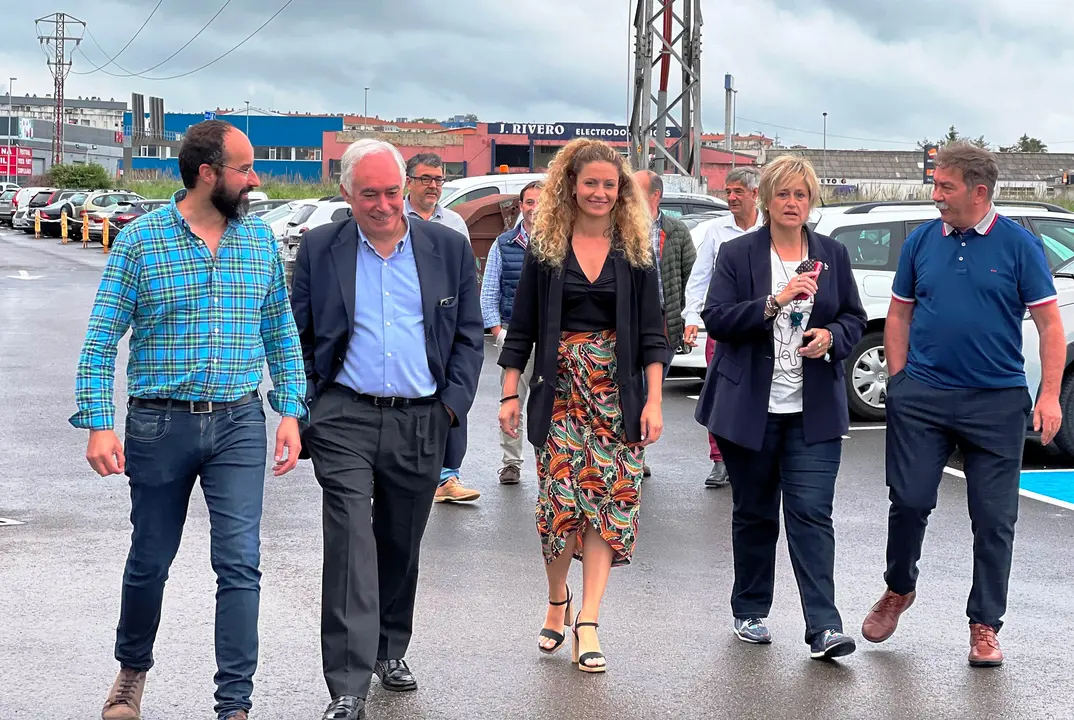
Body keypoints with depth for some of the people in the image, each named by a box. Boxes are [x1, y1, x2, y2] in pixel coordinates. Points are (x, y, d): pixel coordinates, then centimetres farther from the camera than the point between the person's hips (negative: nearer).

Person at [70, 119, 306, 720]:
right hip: (160, 424, -1)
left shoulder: (260, 239, 5)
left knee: (241, 565, -5)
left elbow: (281, 331, 12)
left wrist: (291, 411, 5)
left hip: (239, 424, 2)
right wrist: (98, 424, -12)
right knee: (150, 562, 12)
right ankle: (133, 669, 38)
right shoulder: (140, 241, -5)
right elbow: (102, 339, -4)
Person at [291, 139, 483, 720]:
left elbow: (470, 335, 9)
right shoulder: (319, 249, 3)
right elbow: (298, 337, 7)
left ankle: (390, 651, 33)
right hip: (345, 419, -2)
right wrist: (306, 409, -1)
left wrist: (453, 403, -1)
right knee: (351, 547, -10)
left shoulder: (448, 248, 5)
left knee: (400, 547, 14)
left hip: (421, 422, 2)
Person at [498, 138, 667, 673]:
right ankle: (557, 600, 22)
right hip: (559, 390, 0)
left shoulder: (636, 251, 5)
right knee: (559, 498, -3)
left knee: (608, 499, -4)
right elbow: (521, 327, 5)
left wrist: (653, 401, -4)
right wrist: (509, 395, 0)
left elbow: (651, 332, 3)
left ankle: (587, 622, -1)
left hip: (617, 393, 1)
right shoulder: (544, 249, 4)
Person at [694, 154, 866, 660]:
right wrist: (775, 302, -21)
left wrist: (832, 337, -9)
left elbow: (855, 318, 14)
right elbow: (716, 319, -9)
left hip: (814, 411, 1)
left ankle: (823, 629, -10)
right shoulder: (737, 254, 0)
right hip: (750, 409, -1)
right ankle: (749, 613, 26)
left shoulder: (833, 255, 8)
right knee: (753, 513, 11)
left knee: (811, 514, -7)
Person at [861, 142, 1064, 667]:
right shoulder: (921, 241, 5)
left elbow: (1049, 324, -2)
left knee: (994, 519, 3)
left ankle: (984, 626, 14)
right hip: (922, 398, 2)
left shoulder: (1018, 245, -2)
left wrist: (1050, 396, -9)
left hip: (997, 402, -2)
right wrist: (899, 384, 5)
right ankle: (898, 590, 27)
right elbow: (899, 315, 12)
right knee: (909, 502, 1)